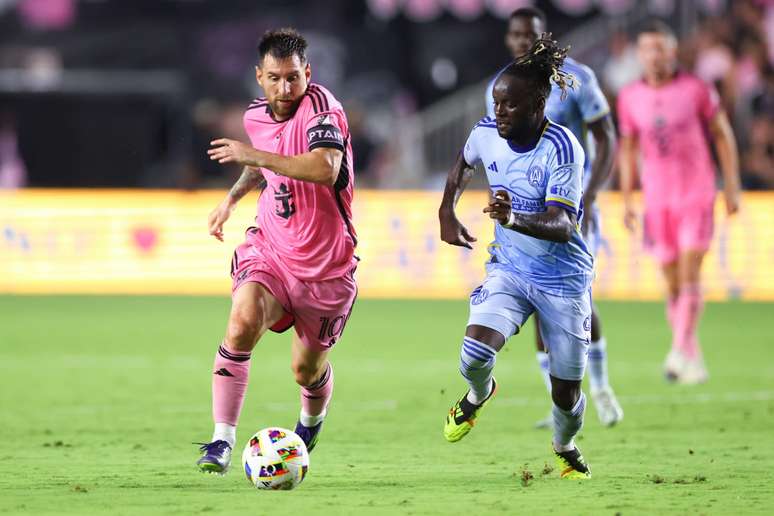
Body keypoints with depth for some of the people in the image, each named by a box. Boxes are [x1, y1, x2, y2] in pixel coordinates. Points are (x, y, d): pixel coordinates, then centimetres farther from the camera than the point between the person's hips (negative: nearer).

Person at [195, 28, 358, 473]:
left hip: (326, 264, -3)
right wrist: (233, 197, 17)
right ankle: (222, 441, -21)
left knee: (307, 368, 8)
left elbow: (324, 169, -38)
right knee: (242, 324, -26)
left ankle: (312, 421, 46)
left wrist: (254, 155, -34)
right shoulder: (257, 115, 2)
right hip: (270, 249, 4)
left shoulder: (319, 105, -19)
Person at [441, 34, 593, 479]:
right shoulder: (487, 132, -8)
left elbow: (562, 224, -33)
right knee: (475, 354, -23)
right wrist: (447, 212, 9)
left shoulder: (562, 148, -24)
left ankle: (566, 449, 40)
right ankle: (480, 394, 15)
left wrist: (515, 219, -50)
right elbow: (464, 163, 18)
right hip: (508, 268, 3)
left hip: (563, 278, -3)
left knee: (566, 393, 4)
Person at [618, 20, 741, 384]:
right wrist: (627, 200, 9)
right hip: (657, 200, 3)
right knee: (672, 282, 6)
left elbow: (723, 135, 1)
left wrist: (732, 187, -1)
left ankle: (679, 353, -22)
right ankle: (694, 361, 16)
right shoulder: (630, 98, 2)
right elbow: (628, 148, 12)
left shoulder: (695, 90, -7)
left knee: (689, 275, -15)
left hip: (696, 196, -3)